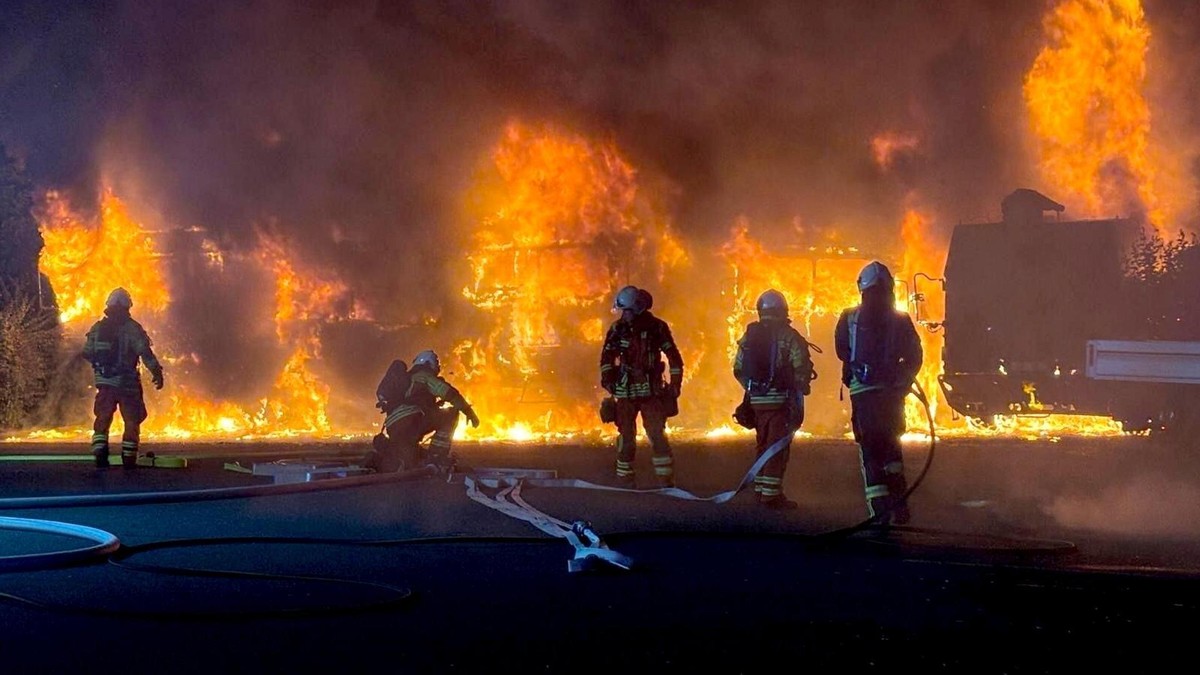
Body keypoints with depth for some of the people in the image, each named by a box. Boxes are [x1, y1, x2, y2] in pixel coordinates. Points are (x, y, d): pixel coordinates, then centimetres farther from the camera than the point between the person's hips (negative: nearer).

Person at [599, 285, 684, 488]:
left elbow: (674, 357, 1)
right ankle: (625, 479, 15)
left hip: (651, 390, -2)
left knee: (657, 436, -10)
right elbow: (607, 357, 14)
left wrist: (675, 384, -2)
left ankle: (665, 480, -8)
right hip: (625, 392, 2)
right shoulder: (618, 329, 1)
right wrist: (607, 379, 4)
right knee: (626, 437, 6)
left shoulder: (656, 327, -5)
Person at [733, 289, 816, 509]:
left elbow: (738, 369, 10)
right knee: (778, 447, -3)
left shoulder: (749, 336, 7)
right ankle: (771, 493, -7)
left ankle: (760, 489, 22)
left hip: (757, 400, 6)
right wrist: (801, 388, 0)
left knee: (762, 444, 18)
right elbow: (802, 368, -16)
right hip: (781, 398, -6)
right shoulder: (788, 336, -9)